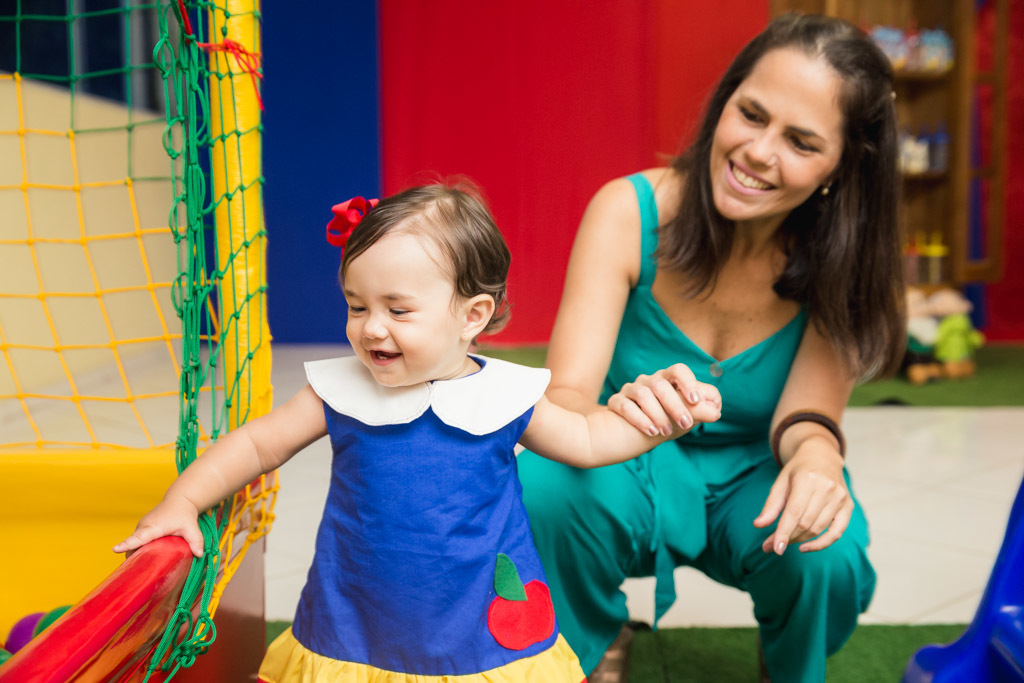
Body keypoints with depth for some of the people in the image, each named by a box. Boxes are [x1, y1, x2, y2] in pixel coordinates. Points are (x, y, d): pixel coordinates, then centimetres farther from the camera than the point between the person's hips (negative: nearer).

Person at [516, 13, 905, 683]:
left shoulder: (842, 256, -14)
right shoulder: (630, 210, -20)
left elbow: (808, 414, -20)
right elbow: (563, 399, -26)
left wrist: (814, 451, -45)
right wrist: (620, 413, -51)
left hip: (757, 481, 2)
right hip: (636, 476, -1)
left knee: (825, 559, -31)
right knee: (546, 484, -32)